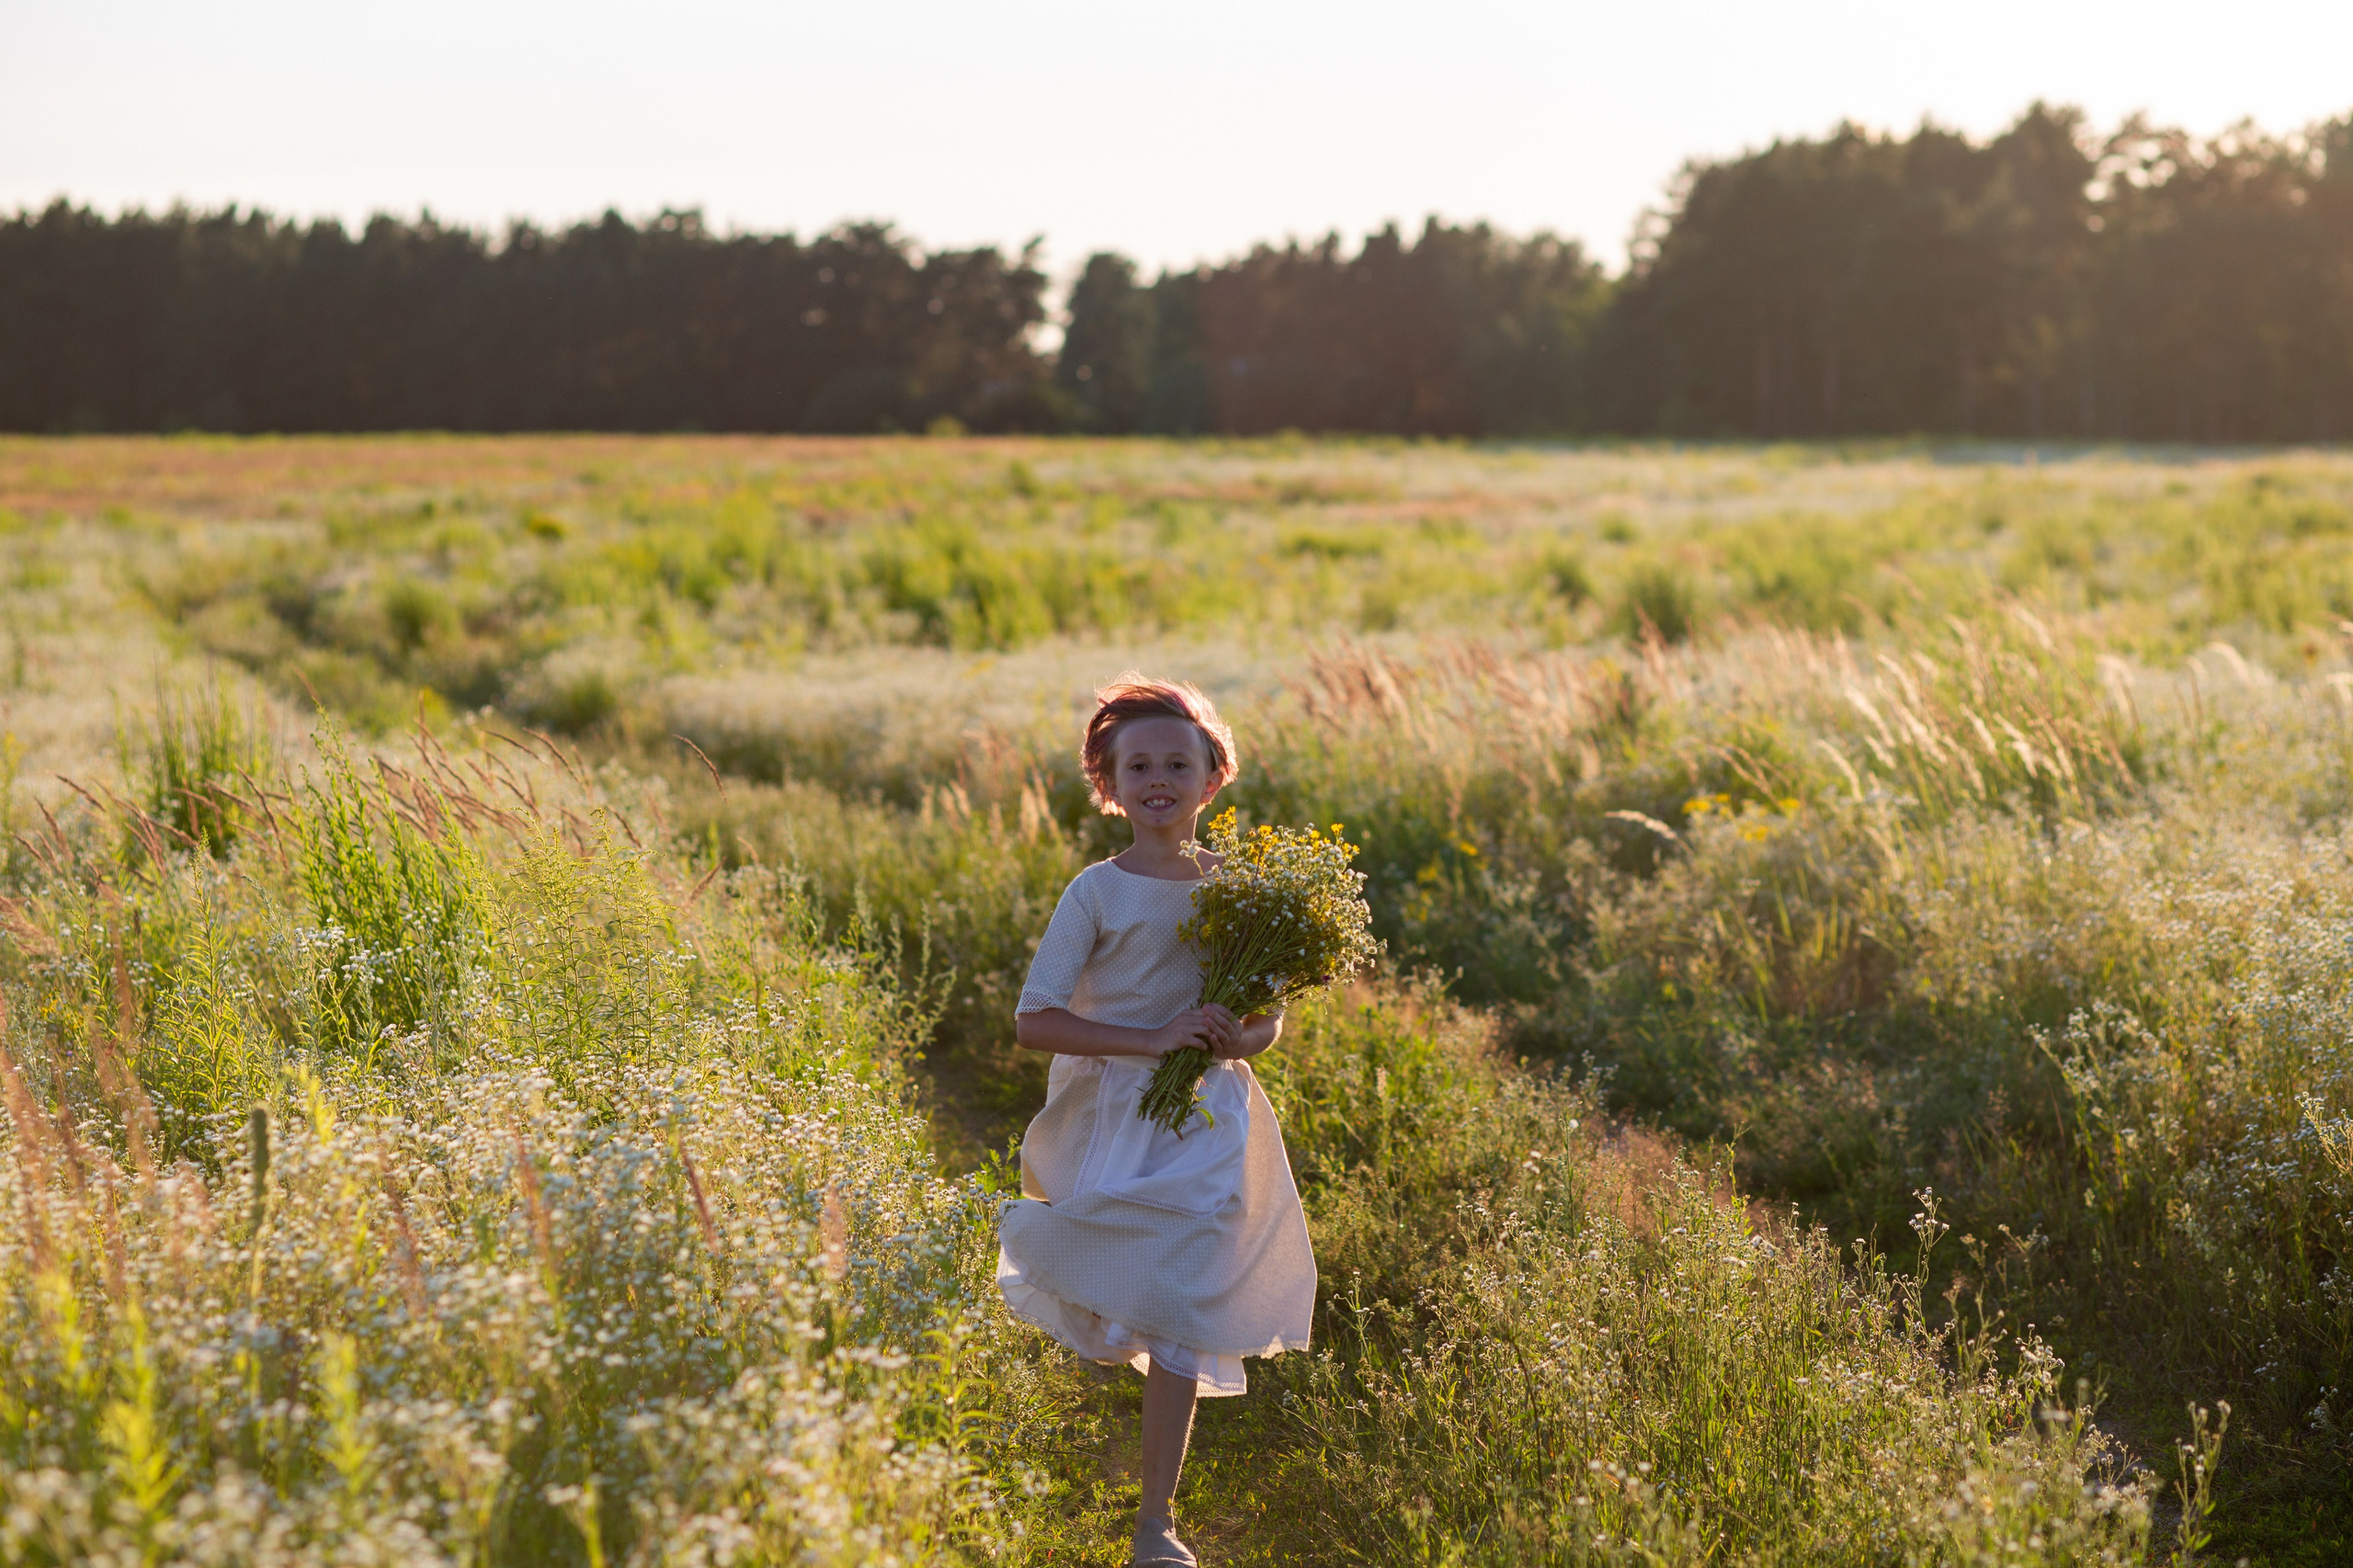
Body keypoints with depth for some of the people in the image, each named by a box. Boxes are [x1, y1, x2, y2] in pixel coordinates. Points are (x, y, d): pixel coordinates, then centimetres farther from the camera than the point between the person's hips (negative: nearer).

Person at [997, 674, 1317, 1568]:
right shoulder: (1097, 893, -8)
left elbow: (1269, 1020, 10)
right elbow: (1032, 1021, -15)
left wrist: (1240, 1042, -14)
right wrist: (1153, 1040, -23)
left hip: (1207, 1124, 2)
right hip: (1113, 1117, -2)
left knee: (1181, 1320, -1)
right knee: (1111, 1310, 0)